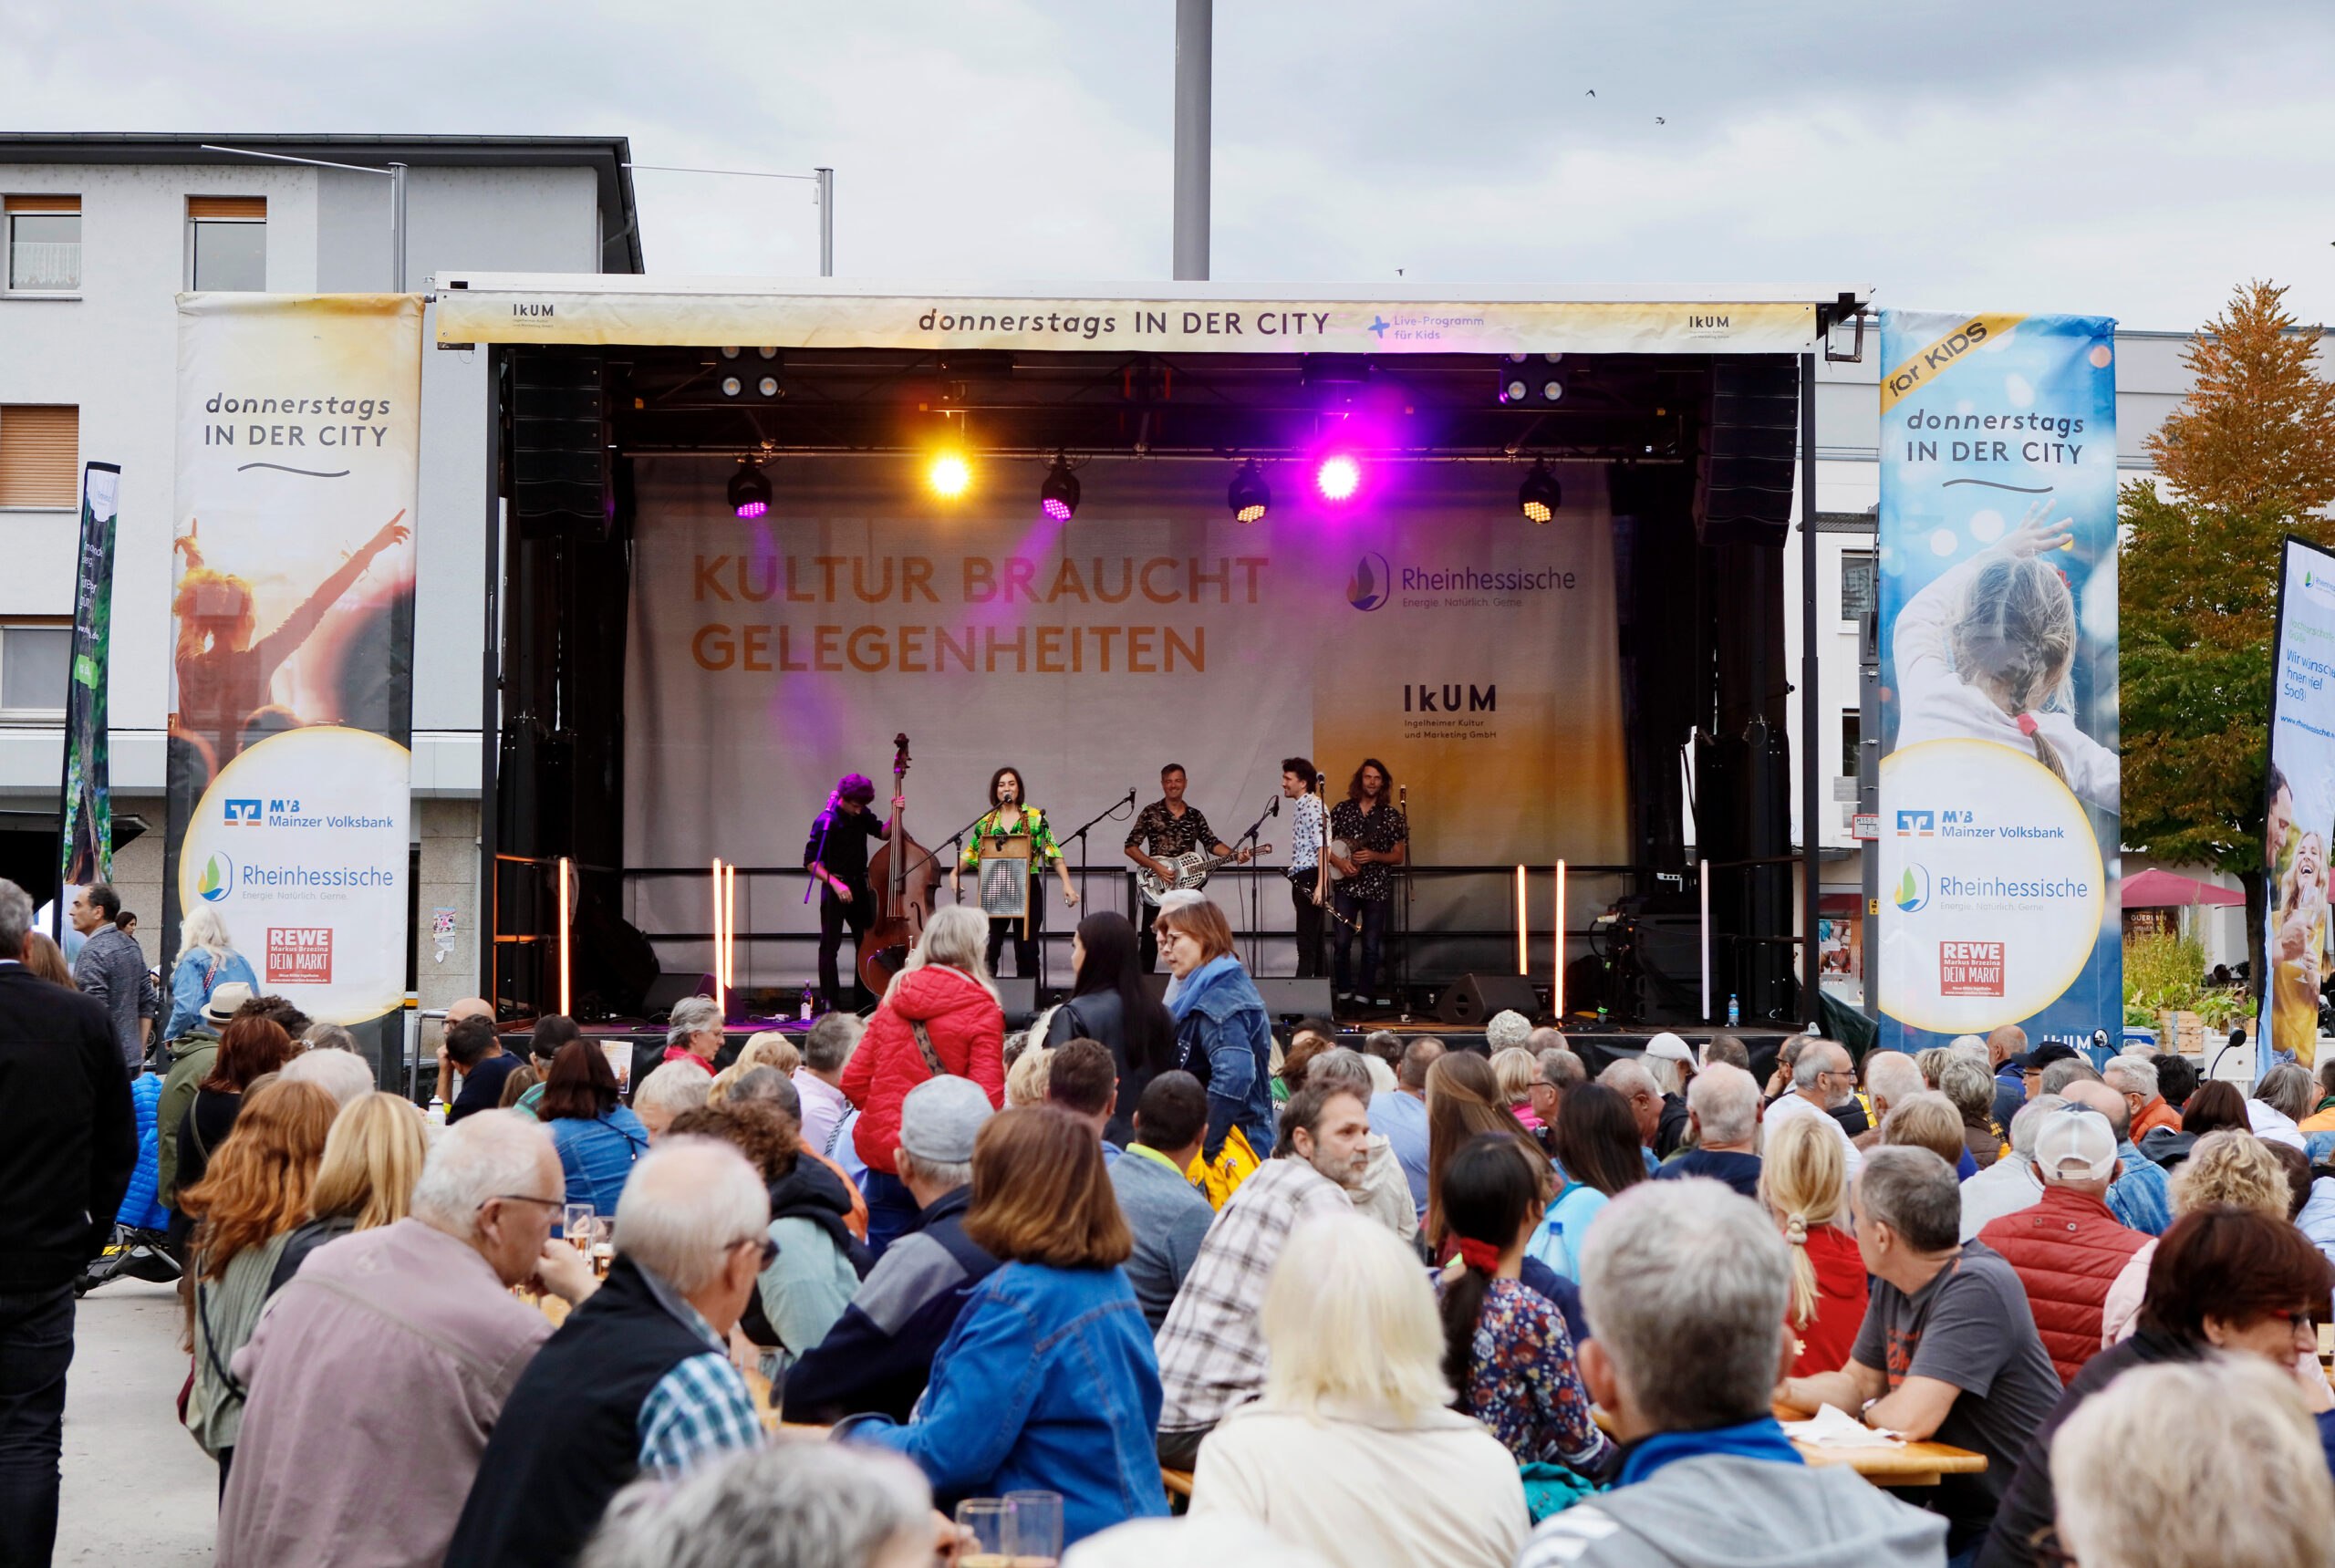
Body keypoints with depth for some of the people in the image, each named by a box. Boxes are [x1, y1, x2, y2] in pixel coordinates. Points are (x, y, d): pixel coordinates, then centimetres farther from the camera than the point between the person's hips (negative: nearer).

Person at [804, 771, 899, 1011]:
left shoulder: (861, 814, 2)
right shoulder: (826, 821, -16)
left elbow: (883, 833, 15)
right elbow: (810, 861, -15)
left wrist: (895, 815, -4)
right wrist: (835, 884, -24)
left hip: (859, 887, 7)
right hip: (835, 890, -7)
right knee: (830, 946, -4)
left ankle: (864, 1003, 20)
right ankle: (830, 1003, 0)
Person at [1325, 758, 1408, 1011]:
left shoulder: (1392, 816, 3)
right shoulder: (1343, 809, 5)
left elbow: (1399, 857, 4)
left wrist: (1374, 856, -13)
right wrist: (1338, 862, -12)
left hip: (1377, 888, 0)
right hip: (1346, 885, 0)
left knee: (1371, 946, 1)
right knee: (1341, 942, -7)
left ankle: (1363, 995, 11)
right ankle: (1343, 993, 6)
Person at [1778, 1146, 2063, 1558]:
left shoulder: (1974, 1287, -22)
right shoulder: (1892, 1284, 4)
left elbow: (1910, 1418, -28)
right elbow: (1857, 1384, 16)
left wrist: (1869, 1412, -6)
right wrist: (1784, 1388, -3)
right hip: (1957, 1513, 7)